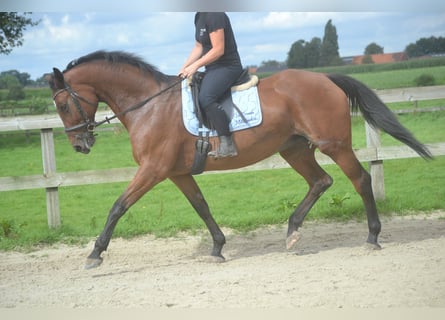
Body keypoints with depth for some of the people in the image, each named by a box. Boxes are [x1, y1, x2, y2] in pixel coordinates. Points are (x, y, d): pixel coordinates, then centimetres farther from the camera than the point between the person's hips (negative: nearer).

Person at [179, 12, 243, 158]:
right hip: (213, 68, 11)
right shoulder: (199, 16, 13)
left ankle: (227, 144, -31)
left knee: (205, 98, -32)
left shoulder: (214, 15, -18)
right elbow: (199, 47, 18)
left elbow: (218, 50, -21)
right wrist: (184, 68, 7)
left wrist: (195, 65, -17)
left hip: (227, 67, -11)